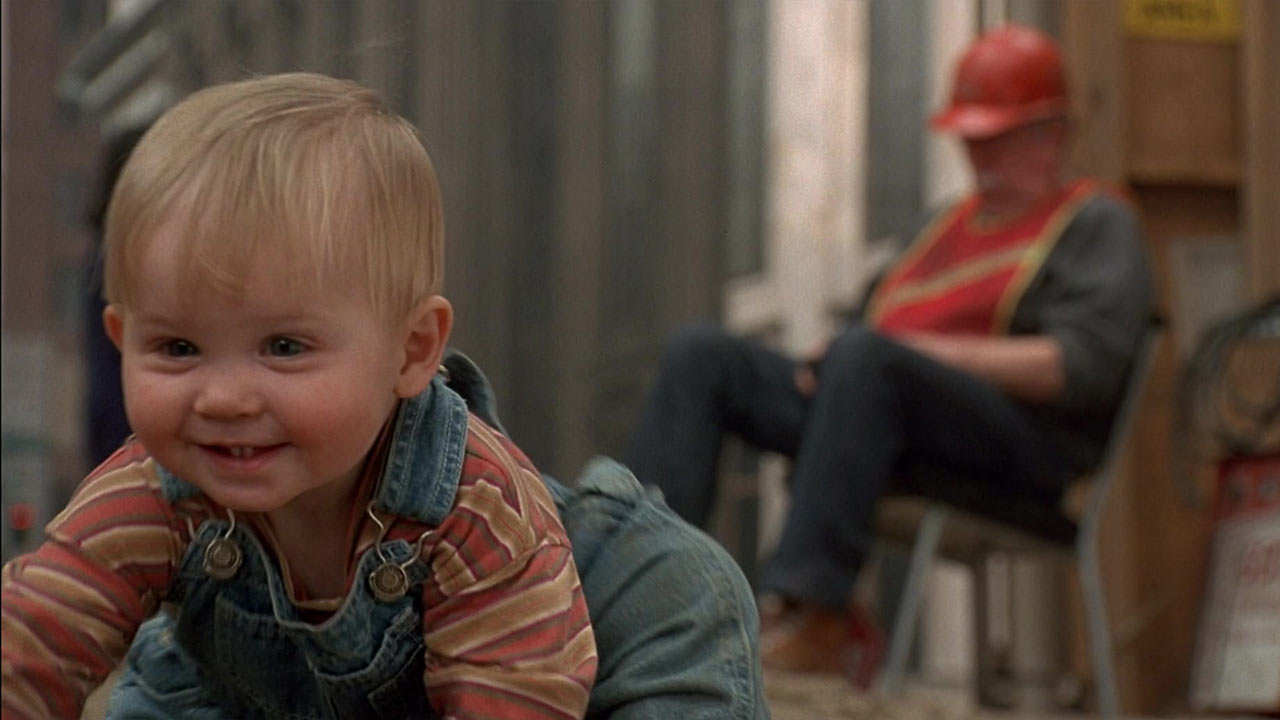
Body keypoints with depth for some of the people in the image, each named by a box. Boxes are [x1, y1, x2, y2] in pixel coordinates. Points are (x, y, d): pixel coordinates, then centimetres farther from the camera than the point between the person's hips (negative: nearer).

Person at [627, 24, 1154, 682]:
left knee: (867, 357, -37)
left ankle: (813, 613, -41)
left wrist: (933, 349, -12)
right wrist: (830, 355, 3)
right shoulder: (949, 221, 30)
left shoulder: (1096, 224, 7)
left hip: (1025, 439, -8)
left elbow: (1084, 366, -9)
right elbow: (874, 315, 29)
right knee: (701, 356, -4)